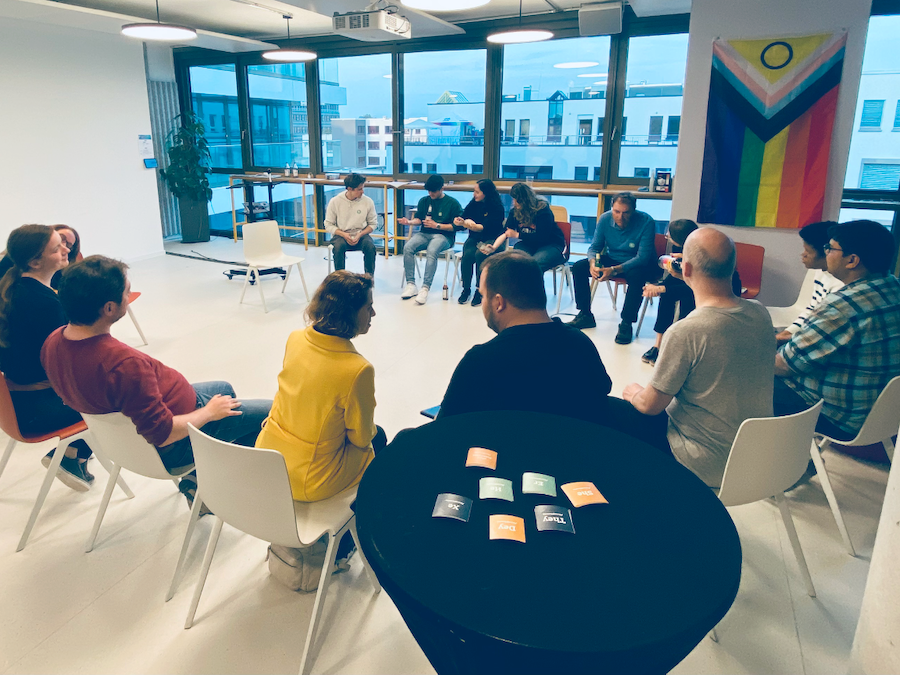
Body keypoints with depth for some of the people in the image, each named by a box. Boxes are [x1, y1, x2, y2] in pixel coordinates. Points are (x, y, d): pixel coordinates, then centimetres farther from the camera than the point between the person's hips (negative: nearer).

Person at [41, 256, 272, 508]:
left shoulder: (53, 342, -11)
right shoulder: (125, 364, -38)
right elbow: (162, 434, -31)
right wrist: (209, 412, -14)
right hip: (174, 446, -9)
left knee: (224, 388, 28)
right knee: (269, 412, 2)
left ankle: (195, 480, 26)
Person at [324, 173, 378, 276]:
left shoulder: (368, 201, -2)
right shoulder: (335, 201, -5)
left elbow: (373, 224, 6)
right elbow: (328, 225, 0)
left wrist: (360, 235, -12)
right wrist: (344, 235, -17)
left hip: (361, 235, 1)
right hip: (341, 235, -1)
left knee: (370, 247, -30)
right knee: (339, 246, -34)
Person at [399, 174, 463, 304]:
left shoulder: (452, 203, 2)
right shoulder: (424, 201, 18)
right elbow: (418, 218, 15)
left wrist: (437, 225, -11)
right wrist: (409, 222, -7)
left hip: (444, 236, -5)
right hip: (424, 234, 5)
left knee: (431, 252, -37)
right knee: (407, 248, -26)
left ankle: (425, 288, -38)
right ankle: (411, 285, -24)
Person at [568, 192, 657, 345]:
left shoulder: (646, 222, -23)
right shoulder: (605, 219, -10)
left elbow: (643, 257, -27)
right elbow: (594, 247, -3)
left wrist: (615, 270, -40)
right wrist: (593, 263, -28)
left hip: (639, 264, -5)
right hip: (613, 259, 5)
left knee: (637, 276, -40)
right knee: (578, 267, -13)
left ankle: (626, 323, -26)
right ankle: (585, 315, -3)